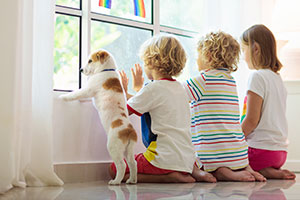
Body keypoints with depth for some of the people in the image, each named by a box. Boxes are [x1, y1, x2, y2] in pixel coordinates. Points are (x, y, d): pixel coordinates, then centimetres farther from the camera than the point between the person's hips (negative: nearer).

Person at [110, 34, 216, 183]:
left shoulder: (152, 89, -12)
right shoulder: (179, 87, 12)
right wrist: (139, 88, 36)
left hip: (166, 159, -8)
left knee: (114, 171, 3)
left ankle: (168, 177, -9)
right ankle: (192, 171, 9)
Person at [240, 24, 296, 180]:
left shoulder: (257, 76, -13)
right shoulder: (277, 77, 14)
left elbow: (251, 120, -17)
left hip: (262, 149, -9)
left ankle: (263, 171, -9)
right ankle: (271, 170, 5)